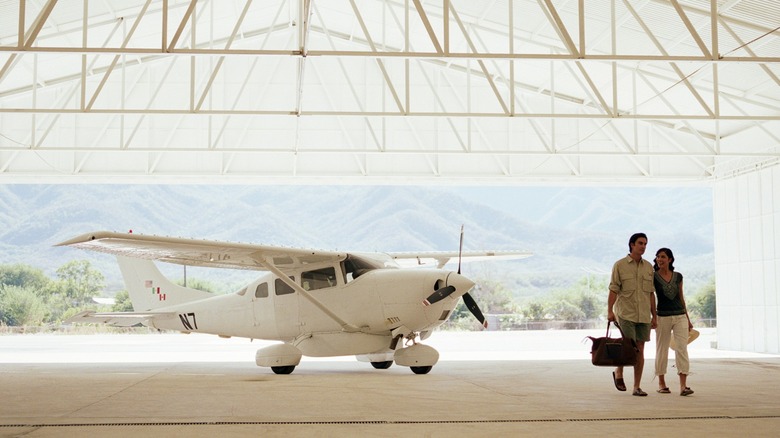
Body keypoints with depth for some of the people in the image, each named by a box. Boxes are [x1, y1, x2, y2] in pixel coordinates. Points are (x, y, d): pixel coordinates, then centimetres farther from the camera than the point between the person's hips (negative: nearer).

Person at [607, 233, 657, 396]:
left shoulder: (648, 267, 11)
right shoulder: (620, 265, -1)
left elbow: (651, 293, 13)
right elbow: (613, 290, -5)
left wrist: (654, 315, 10)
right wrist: (610, 311, -13)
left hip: (644, 315, 4)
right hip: (625, 313, -4)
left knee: (640, 350, 3)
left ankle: (637, 387, 9)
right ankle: (618, 372, 18)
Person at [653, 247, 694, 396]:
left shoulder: (678, 276, 7)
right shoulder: (653, 277, -2)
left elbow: (681, 298, 14)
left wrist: (688, 318, 15)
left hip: (680, 316, 2)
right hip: (663, 317, -2)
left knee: (682, 349, -6)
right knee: (662, 350, 6)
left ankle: (683, 386, -9)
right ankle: (661, 383, 17)